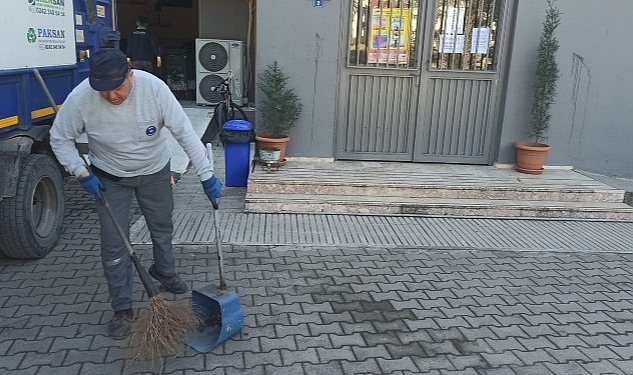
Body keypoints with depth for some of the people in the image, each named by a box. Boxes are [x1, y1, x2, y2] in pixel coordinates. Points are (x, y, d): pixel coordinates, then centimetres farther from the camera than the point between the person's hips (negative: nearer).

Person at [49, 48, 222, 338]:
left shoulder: (154, 87, -28)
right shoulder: (80, 98, -26)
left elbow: (185, 132, -24)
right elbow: (60, 138, -10)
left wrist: (206, 175, -26)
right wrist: (82, 173, -20)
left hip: (155, 171, 1)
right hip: (110, 178, -1)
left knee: (162, 228, 19)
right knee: (114, 245, -1)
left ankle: (165, 272, 49)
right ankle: (122, 309, 15)